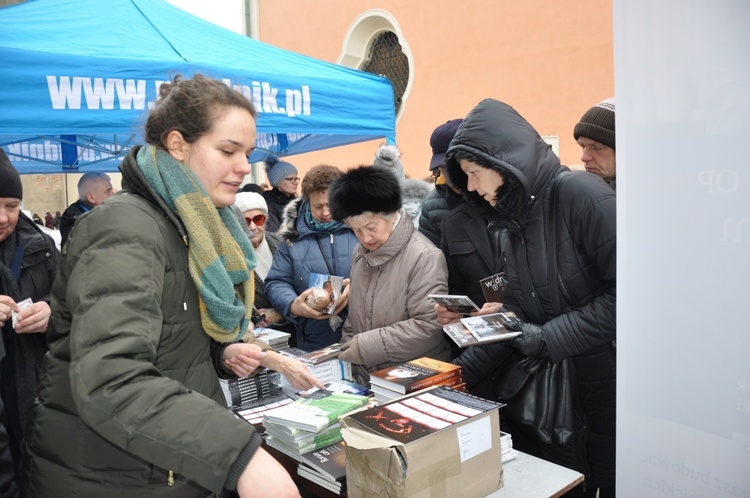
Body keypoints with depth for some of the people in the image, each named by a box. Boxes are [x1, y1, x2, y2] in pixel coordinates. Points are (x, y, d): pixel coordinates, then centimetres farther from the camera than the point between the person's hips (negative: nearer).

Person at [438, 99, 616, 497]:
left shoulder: (579, 193, -16)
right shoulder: (509, 226, 7)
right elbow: (516, 318, 9)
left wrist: (551, 337, -18)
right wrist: (463, 372, 3)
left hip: (606, 386, -6)